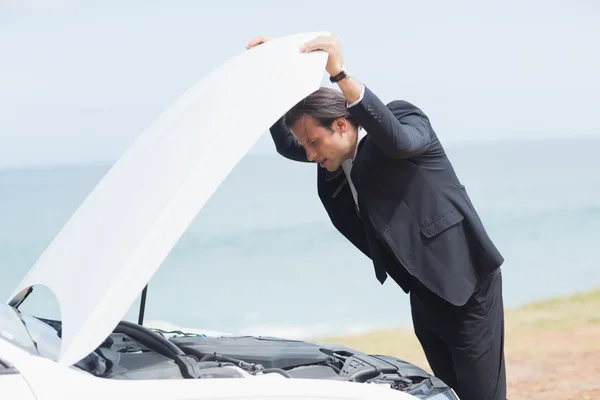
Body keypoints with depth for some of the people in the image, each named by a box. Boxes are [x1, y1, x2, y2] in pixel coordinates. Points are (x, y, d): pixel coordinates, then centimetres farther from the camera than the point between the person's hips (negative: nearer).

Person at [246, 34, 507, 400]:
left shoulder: (408, 121, -16)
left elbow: (397, 140, -38)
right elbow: (287, 146, 15)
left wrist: (340, 74, -46)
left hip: (467, 285, -8)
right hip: (423, 291, 8)